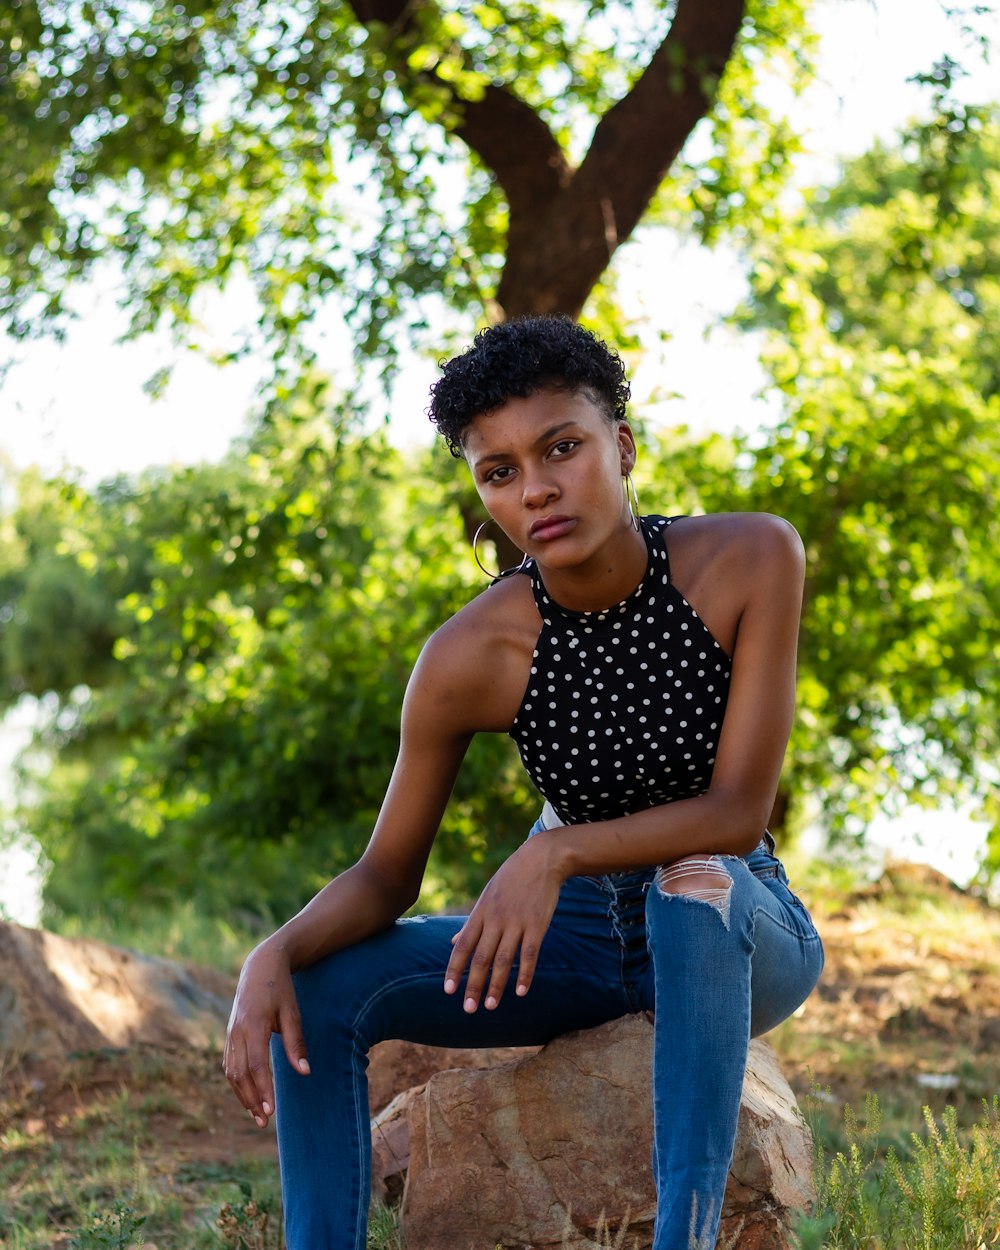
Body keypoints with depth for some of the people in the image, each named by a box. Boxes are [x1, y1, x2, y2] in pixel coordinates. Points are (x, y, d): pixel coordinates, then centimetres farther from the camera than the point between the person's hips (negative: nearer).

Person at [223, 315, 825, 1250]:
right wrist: (274, 956, -31)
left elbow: (739, 811, -25)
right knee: (318, 991, -18)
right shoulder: (469, 659, -18)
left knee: (693, 882, -38)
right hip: (573, 937, 2)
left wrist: (558, 853, -39)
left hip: (737, 930, -2)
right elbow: (387, 875, -11)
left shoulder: (752, 559, -21)